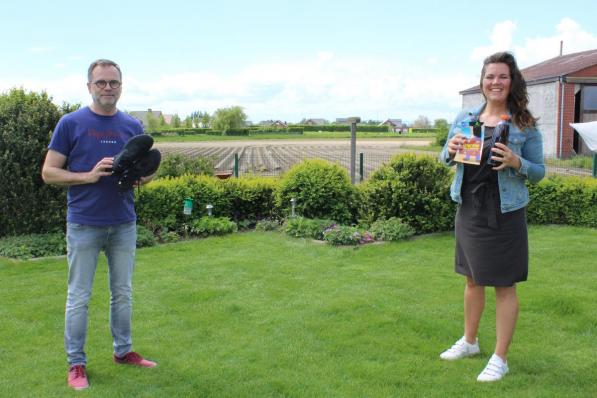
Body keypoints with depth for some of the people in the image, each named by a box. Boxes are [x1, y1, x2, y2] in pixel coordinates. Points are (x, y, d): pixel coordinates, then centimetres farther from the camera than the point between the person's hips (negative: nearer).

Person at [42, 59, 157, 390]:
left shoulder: (133, 126, 6)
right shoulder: (71, 123, -4)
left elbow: (147, 171, 12)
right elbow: (48, 173, -5)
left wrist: (139, 176, -12)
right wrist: (89, 176, -20)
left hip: (124, 225, 4)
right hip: (84, 225, -3)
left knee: (123, 293, 13)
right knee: (79, 297, 4)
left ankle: (123, 351, 28)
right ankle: (76, 363, 17)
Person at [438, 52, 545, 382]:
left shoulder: (525, 125, -5)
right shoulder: (465, 118, 4)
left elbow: (539, 172, -1)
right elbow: (445, 159, 11)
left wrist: (517, 163, -21)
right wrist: (450, 151, -12)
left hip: (504, 214, -4)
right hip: (469, 208, 4)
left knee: (504, 285, 5)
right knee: (473, 279, 18)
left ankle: (500, 359, 18)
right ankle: (469, 341, 37)